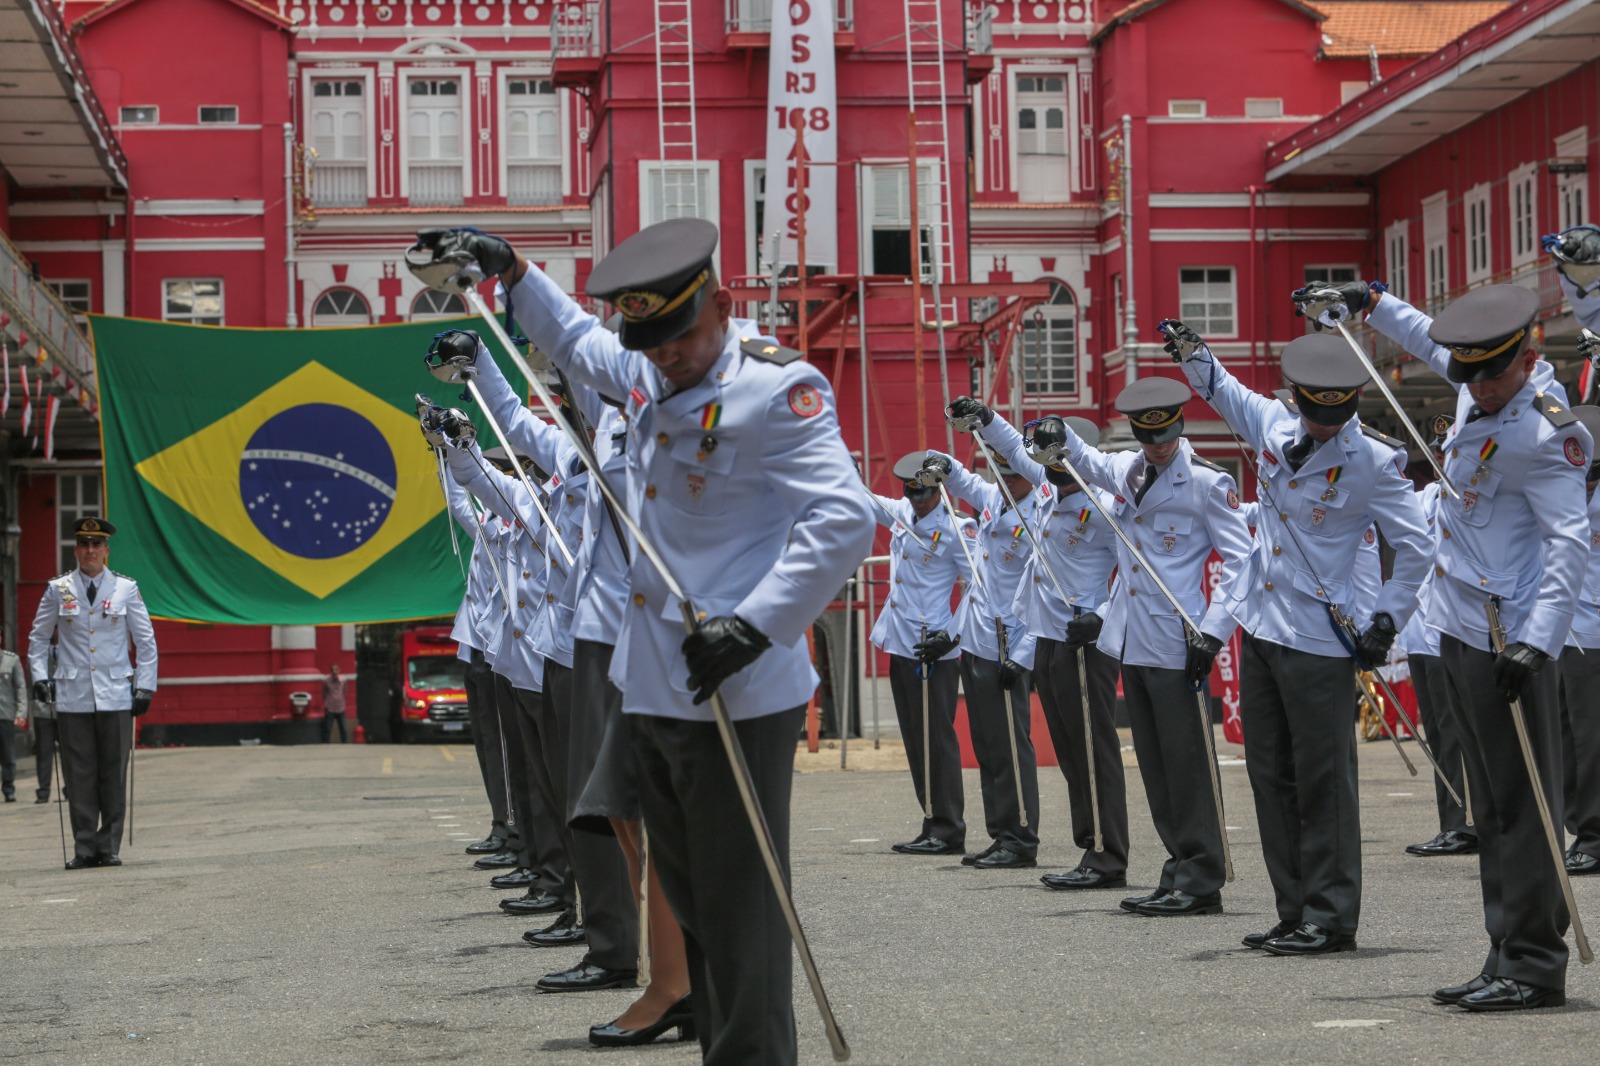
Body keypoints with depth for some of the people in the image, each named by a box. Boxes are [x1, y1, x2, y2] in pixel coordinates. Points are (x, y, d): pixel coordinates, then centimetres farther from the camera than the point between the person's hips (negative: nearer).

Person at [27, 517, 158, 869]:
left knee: (114, 774, 2)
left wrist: (145, 686, 2)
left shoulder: (126, 589, 3)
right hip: (73, 697, 0)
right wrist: (39, 676, 3)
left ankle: (109, 846, 10)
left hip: (115, 695, 0)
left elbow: (146, 642, 7)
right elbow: (38, 638, 14)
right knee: (79, 775, 0)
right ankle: (84, 849, 7)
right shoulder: (58, 590, 5)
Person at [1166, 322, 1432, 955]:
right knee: (1270, 776, 10)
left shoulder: (1374, 463, -11)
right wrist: (1189, 350, 14)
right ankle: (1295, 913, 17)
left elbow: (1416, 549, -6)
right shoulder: (1273, 426, 4)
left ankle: (1331, 919, 2)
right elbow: (1223, 390, 26)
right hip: (1260, 629, 7)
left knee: (1322, 781, -4)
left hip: (1318, 641, -7)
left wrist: (1385, 624, -8)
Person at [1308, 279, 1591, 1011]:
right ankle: (1508, 958, 16)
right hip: (1462, 627, 9)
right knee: (1492, 805, 11)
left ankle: (1534, 965, -2)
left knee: (1520, 804, -6)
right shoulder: (1482, 376, 7)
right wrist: (1369, 301, 35)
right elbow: (1432, 340, 30)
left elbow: (1570, 542, -23)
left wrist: (1537, 642, -31)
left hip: (1508, 641, -9)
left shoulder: (1543, 433, -18)